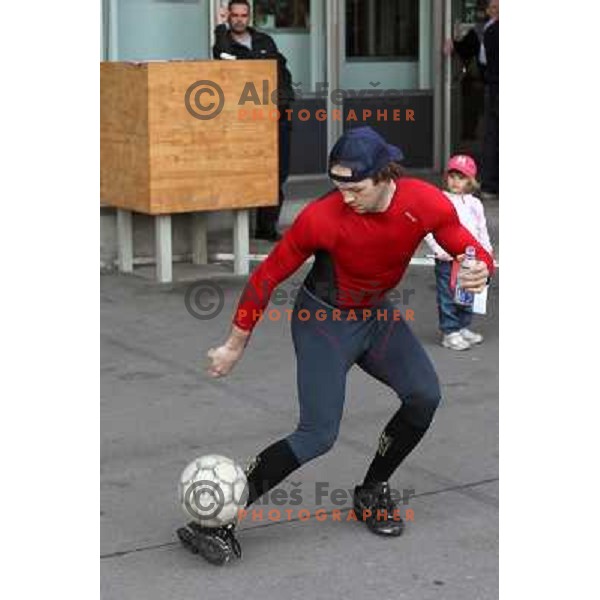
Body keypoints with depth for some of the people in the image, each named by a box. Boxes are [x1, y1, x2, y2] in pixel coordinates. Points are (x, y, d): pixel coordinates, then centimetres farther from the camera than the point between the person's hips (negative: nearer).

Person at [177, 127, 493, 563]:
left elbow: (466, 246, -5)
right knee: (318, 435, -15)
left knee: (425, 396, -12)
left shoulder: (427, 203, -19)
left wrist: (480, 270, -31)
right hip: (323, 321, -5)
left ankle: (373, 491, 13)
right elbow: (269, 275, -16)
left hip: (378, 314, 5)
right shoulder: (322, 217, -28)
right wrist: (236, 344, -9)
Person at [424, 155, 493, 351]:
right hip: (447, 260, -5)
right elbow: (429, 230, -8)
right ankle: (449, 332, 4)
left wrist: (487, 253, 12)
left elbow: (482, 231, 16)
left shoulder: (475, 204, 10)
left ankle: (463, 328, 26)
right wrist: (439, 250, -15)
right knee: (448, 298, -2)